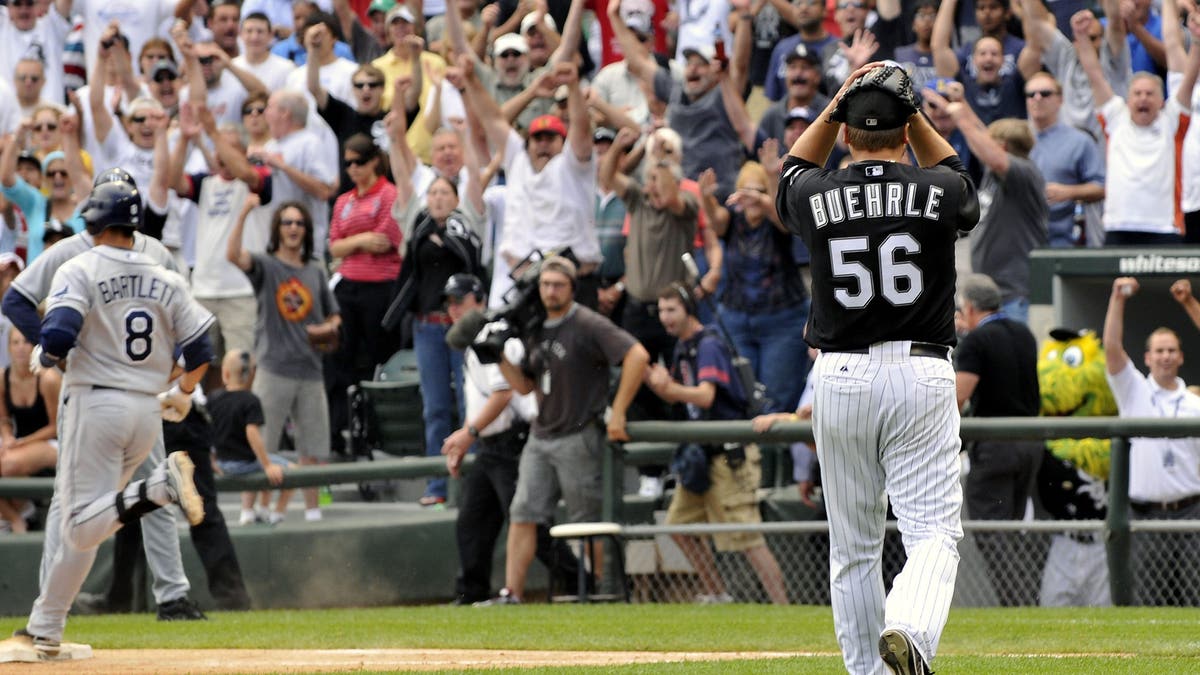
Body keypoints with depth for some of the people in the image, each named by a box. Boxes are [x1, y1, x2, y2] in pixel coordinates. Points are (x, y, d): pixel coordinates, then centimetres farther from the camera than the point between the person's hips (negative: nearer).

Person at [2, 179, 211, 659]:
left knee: (84, 524, -10)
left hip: (96, 400, -6)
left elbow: (58, 337, -20)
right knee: (81, 522, 13)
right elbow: (200, 353, 8)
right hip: (147, 412, 6)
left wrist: (42, 358, 3)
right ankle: (44, 631, 14)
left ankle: (160, 487, -34)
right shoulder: (167, 281, 8)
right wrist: (180, 396, 27)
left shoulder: (80, 271, -6)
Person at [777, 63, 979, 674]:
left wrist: (836, 105, 21)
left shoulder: (815, 197, 0)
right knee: (934, 531, -4)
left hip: (839, 376, 2)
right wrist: (909, 113, 20)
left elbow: (794, 172, 26)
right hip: (921, 376, -1)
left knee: (852, 545, 12)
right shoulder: (939, 192, -2)